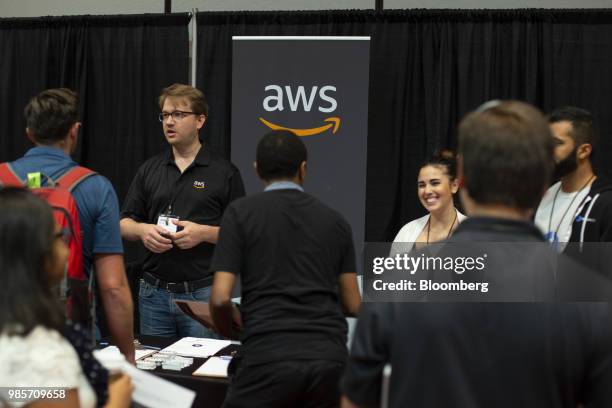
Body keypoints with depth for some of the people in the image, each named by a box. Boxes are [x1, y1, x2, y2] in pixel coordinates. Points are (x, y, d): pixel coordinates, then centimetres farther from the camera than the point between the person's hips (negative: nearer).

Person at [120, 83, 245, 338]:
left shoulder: (224, 173, -1)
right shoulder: (149, 170, 10)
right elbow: (124, 224, 12)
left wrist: (204, 233, -17)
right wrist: (142, 230, -10)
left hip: (203, 293, -4)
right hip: (154, 291, 4)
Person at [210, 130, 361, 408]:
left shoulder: (241, 212, 4)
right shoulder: (335, 221, 14)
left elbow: (221, 298, -4)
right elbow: (353, 306, 15)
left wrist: (229, 335, 17)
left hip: (268, 356, -3)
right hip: (329, 357, 3)